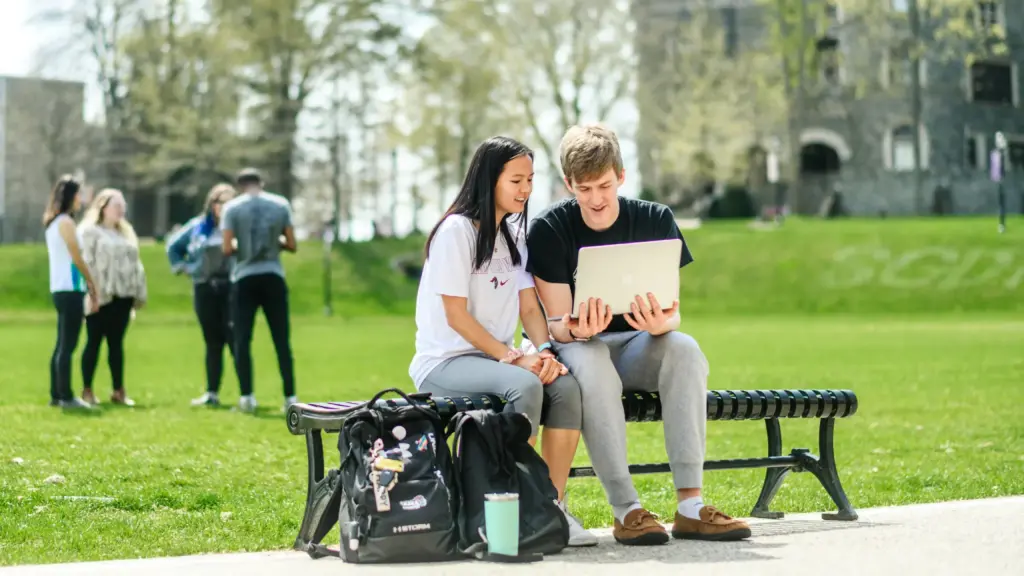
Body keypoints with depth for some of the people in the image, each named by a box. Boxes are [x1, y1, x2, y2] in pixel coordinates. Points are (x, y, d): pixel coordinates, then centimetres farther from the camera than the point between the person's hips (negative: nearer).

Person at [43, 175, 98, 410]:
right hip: (70, 289, -9)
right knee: (68, 346, -8)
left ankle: (56, 395, 14)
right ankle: (66, 397, -8)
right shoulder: (66, 222, -12)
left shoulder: (52, 223, 15)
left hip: (59, 289, 9)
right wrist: (91, 282, 1)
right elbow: (77, 258, -12)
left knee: (62, 344, 12)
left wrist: (86, 281, 12)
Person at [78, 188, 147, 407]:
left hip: (122, 296, 6)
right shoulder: (89, 232, -2)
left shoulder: (126, 233, 20)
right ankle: (87, 391, 3)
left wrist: (139, 293, 13)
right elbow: (85, 263, -10)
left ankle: (119, 391, 9)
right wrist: (91, 293, -18)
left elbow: (134, 264, 20)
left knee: (116, 343, 7)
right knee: (94, 342, -2)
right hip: (100, 297, -6)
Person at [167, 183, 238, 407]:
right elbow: (174, 245, 26)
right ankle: (212, 393, 15)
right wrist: (182, 266, 16)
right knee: (212, 342, 10)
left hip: (232, 288, -5)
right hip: (204, 289, 5)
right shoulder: (198, 226, 13)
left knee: (234, 338, -10)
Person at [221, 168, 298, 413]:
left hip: (244, 278, -1)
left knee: (242, 339, 4)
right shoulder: (280, 204, 3)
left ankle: (247, 397, -2)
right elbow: (292, 245, 2)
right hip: (273, 276, 1)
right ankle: (290, 398, 4)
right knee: (282, 340, 6)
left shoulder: (232, 207, -2)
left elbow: (227, 249, -8)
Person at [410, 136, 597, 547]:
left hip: (498, 357, 7)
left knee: (565, 386, -22)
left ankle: (552, 505, -18)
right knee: (524, 386, -35)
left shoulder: (515, 234, 13)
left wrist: (544, 352, -13)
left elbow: (530, 307, 7)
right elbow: (456, 316, -15)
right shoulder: (457, 230, -11)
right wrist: (514, 357, -21)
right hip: (445, 362, -7)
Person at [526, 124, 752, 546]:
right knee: (591, 366, -39)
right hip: (577, 346, -3)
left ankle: (690, 506, -35)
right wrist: (575, 329, -37)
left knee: (684, 349, -31)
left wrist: (660, 322, -34)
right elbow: (557, 322, -12)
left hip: (636, 345, 3)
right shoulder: (548, 230, -10)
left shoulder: (655, 220, -4)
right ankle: (625, 511, -36)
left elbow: (672, 314, -8)